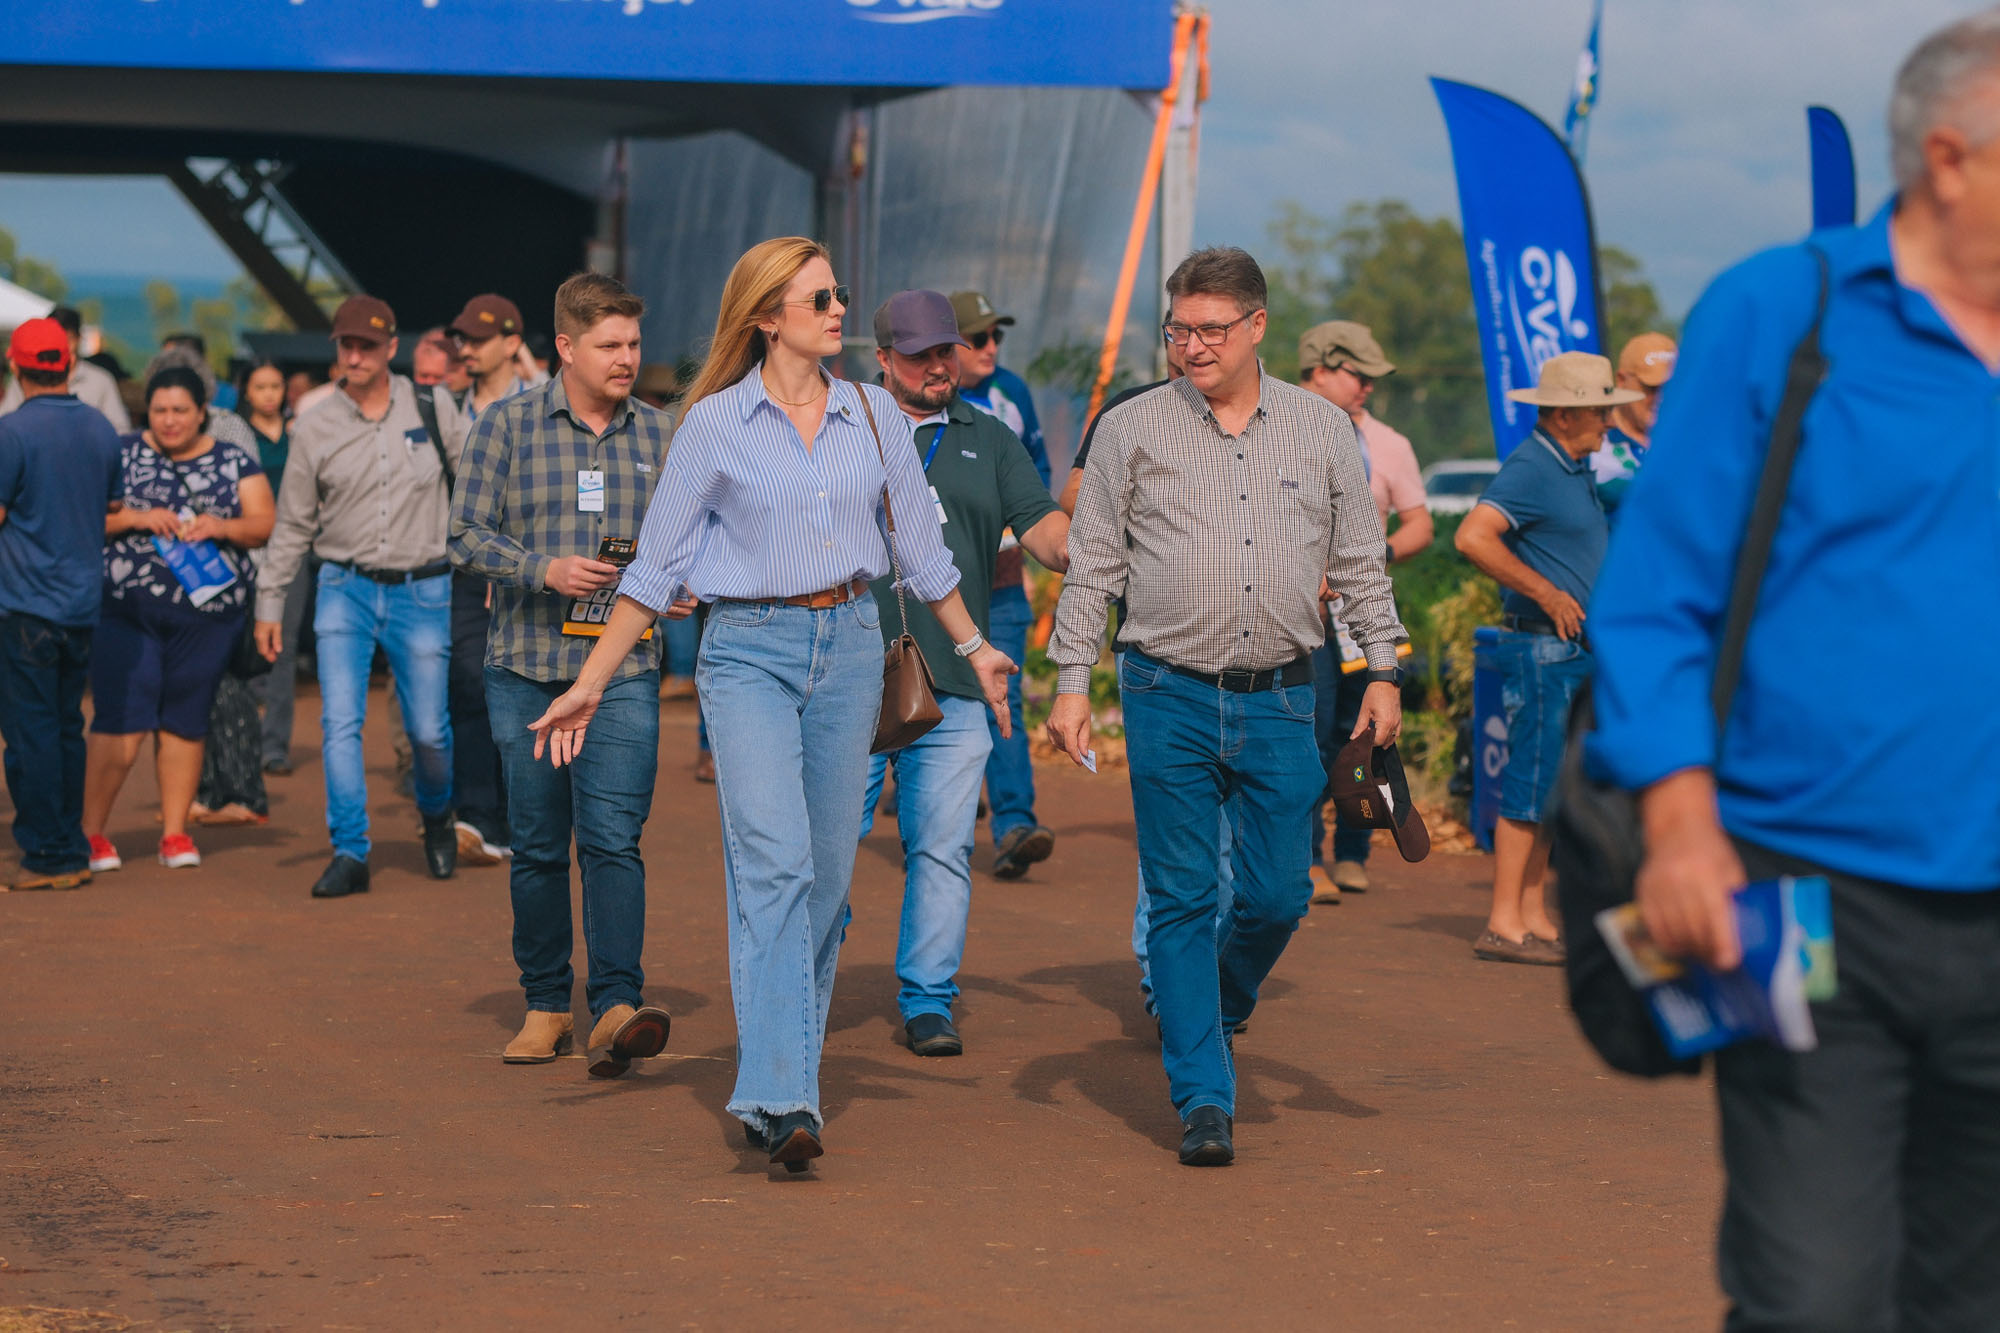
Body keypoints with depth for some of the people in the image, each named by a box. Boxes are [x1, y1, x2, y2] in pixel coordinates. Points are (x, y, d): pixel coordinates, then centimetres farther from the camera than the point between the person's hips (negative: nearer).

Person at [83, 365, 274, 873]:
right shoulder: (120, 455, 6)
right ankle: (90, 832, 2)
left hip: (207, 610, 2)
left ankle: (175, 832, 15)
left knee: (184, 722, 5)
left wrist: (220, 526, -14)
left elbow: (263, 525, 4)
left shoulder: (234, 463, 10)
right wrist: (135, 517, -15)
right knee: (122, 721, -7)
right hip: (127, 609, -2)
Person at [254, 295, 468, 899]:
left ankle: (437, 816, 32)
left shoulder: (434, 409, 1)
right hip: (345, 589, 0)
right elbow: (292, 525, 8)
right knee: (340, 722, -12)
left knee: (428, 729, 3)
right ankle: (350, 852, -9)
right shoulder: (315, 429, 2)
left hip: (421, 593, 0)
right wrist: (269, 604, 7)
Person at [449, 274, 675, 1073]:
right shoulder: (507, 424, 1)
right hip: (527, 668, 0)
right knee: (538, 846, 6)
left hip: (623, 670, 0)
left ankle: (617, 1008, -19)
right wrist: (546, 570, -16)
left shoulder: (655, 434, 9)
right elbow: (466, 536, -1)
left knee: (612, 838, -13)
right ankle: (545, 1006, 19)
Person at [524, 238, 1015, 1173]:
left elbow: (921, 544, 19)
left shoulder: (873, 415, 8)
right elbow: (657, 566, 2)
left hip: (850, 646, 4)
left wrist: (972, 645, 25)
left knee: (826, 875, 6)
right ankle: (781, 1098, -24)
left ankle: (779, 1076, 19)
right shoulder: (715, 425, -3)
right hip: (749, 649, -4)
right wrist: (591, 683, 0)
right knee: (772, 861, -17)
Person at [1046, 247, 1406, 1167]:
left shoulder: (1321, 431, 8)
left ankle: (1215, 1011, 32)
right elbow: (1091, 568, 5)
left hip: (1280, 702, 2)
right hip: (1169, 699, -2)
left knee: (1276, 897, 2)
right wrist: (1072, 683, -2)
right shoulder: (1132, 430, 3)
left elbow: (1360, 565, 15)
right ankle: (1203, 1099, 2)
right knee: (1182, 900, -2)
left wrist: (1382, 673, 10)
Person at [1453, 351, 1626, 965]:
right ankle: (1503, 924, -6)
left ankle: (1532, 914, 15)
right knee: (1531, 782, -9)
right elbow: (1473, 537, -25)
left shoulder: (1573, 468, 17)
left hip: (1576, 648, 10)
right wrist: (1546, 593, -21)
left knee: (1551, 784, 10)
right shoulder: (1530, 468, -13)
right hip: (1542, 646, -10)